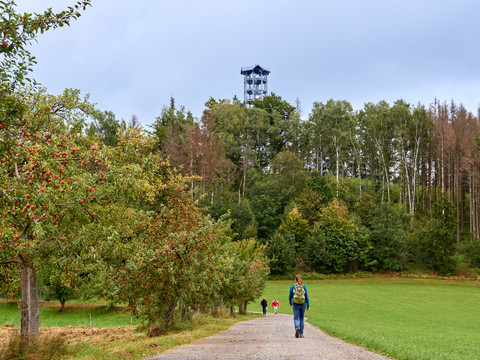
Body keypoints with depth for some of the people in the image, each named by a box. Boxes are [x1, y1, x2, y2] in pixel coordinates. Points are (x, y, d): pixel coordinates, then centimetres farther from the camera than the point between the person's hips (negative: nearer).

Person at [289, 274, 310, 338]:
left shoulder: (292, 286, -2)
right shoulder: (304, 286, 0)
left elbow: (290, 297, 3)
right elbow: (307, 297, -2)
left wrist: (290, 303, 21)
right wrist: (308, 306, 6)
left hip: (295, 305, -2)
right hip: (302, 304, 2)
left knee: (296, 318, 0)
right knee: (301, 319, 14)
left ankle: (297, 328, -30)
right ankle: (301, 333, 13)